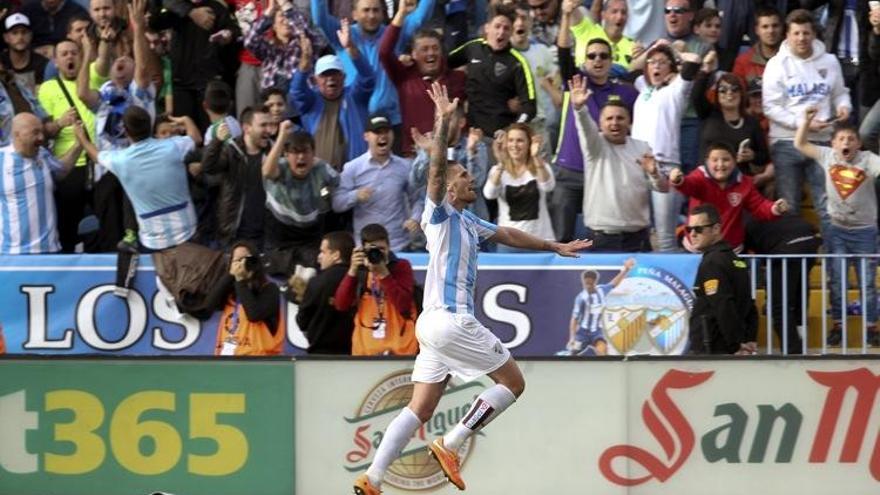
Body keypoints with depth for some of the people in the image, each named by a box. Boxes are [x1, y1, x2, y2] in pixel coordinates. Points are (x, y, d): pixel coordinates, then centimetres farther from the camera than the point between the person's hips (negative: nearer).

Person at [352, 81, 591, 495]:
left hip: (436, 322, 9)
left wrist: (554, 247, 39)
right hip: (449, 319, -9)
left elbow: (509, 235, 33)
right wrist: (443, 122, -30)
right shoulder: (441, 214, -3)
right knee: (513, 382, 0)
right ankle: (450, 445, -3)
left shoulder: (468, 223, 20)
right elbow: (437, 168, -19)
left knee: (419, 409, 4)